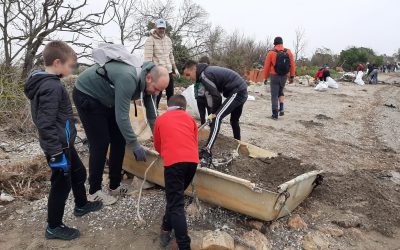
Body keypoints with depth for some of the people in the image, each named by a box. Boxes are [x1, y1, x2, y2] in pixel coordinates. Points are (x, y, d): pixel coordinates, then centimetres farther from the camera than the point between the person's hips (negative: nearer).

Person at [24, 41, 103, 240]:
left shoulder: (45, 81, 8)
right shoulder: (52, 87, -24)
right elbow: (46, 124, -28)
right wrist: (56, 153, -24)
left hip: (64, 143, 10)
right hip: (58, 146, -10)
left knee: (79, 172, 24)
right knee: (61, 184, 5)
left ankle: (81, 205, 44)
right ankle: (54, 227, 22)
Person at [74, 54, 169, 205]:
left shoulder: (148, 83, -11)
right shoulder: (128, 78, -38)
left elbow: (152, 115, -2)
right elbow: (122, 116, -35)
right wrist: (135, 146, -28)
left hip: (107, 100, 8)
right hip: (87, 96, -8)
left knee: (119, 141, 4)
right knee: (100, 144, -9)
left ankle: (115, 186, 17)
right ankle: (94, 192, 8)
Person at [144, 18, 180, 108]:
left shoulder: (168, 39, 12)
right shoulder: (150, 40, -8)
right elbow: (148, 58, -16)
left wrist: (175, 69, 17)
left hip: (169, 71, 7)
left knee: (171, 95, 12)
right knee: (157, 96, -4)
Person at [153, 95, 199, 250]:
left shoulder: (160, 120, 21)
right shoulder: (190, 119, 25)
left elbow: (157, 146, 30)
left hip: (173, 161, -3)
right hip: (192, 160, 4)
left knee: (176, 204, -3)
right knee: (176, 197, 23)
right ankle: (166, 229, 29)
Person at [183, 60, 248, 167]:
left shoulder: (205, 75, -15)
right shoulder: (208, 70, 15)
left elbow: (216, 96, -17)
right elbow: (215, 93, 15)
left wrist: (214, 113, -3)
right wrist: (214, 112, 9)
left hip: (236, 93, -10)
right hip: (242, 91, 10)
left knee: (217, 118, -21)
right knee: (234, 121, 26)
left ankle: (206, 153, -31)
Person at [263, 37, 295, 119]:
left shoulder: (271, 52, -7)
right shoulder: (288, 52, 2)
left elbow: (267, 66, -4)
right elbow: (292, 65, 2)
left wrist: (266, 77, 6)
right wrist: (292, 77, 8)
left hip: (274, 76, -3)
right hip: (284, 76, 3)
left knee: (274, 95, 4)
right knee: (280, 92, 25)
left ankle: (275, 114, 5)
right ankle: (282, 109, 13)